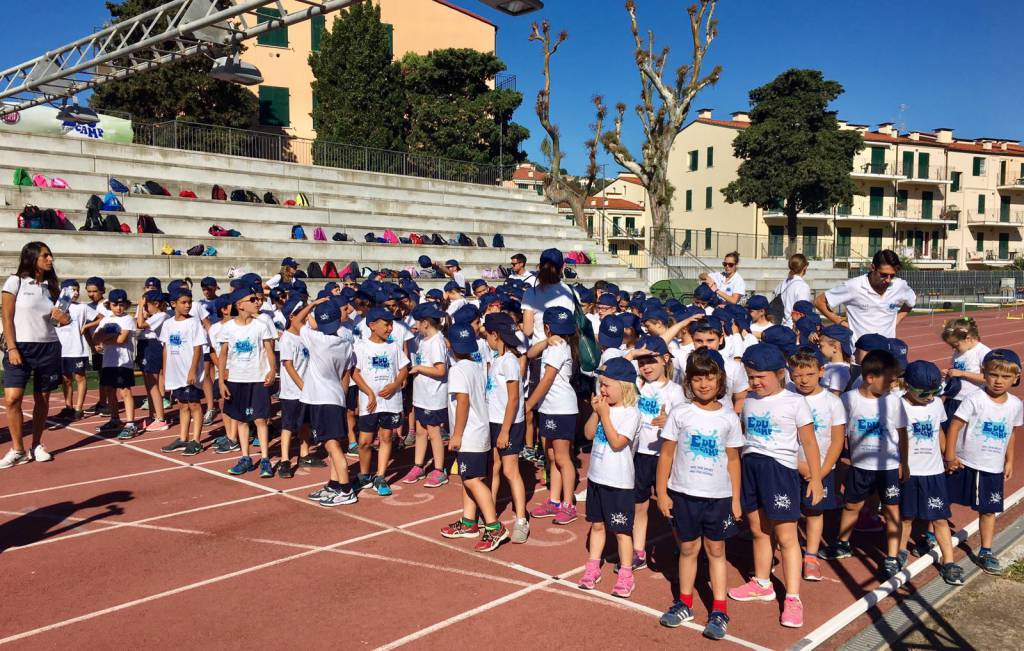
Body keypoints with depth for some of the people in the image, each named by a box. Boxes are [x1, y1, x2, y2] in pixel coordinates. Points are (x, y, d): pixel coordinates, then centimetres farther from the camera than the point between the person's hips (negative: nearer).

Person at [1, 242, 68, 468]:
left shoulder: (51, 286, 10)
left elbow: (61, 318, 16)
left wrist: (61, 318, -8)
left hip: (48, 347, 4)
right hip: (21, 347, -4)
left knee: (42, 400, 6)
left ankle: (37, 446, 18)